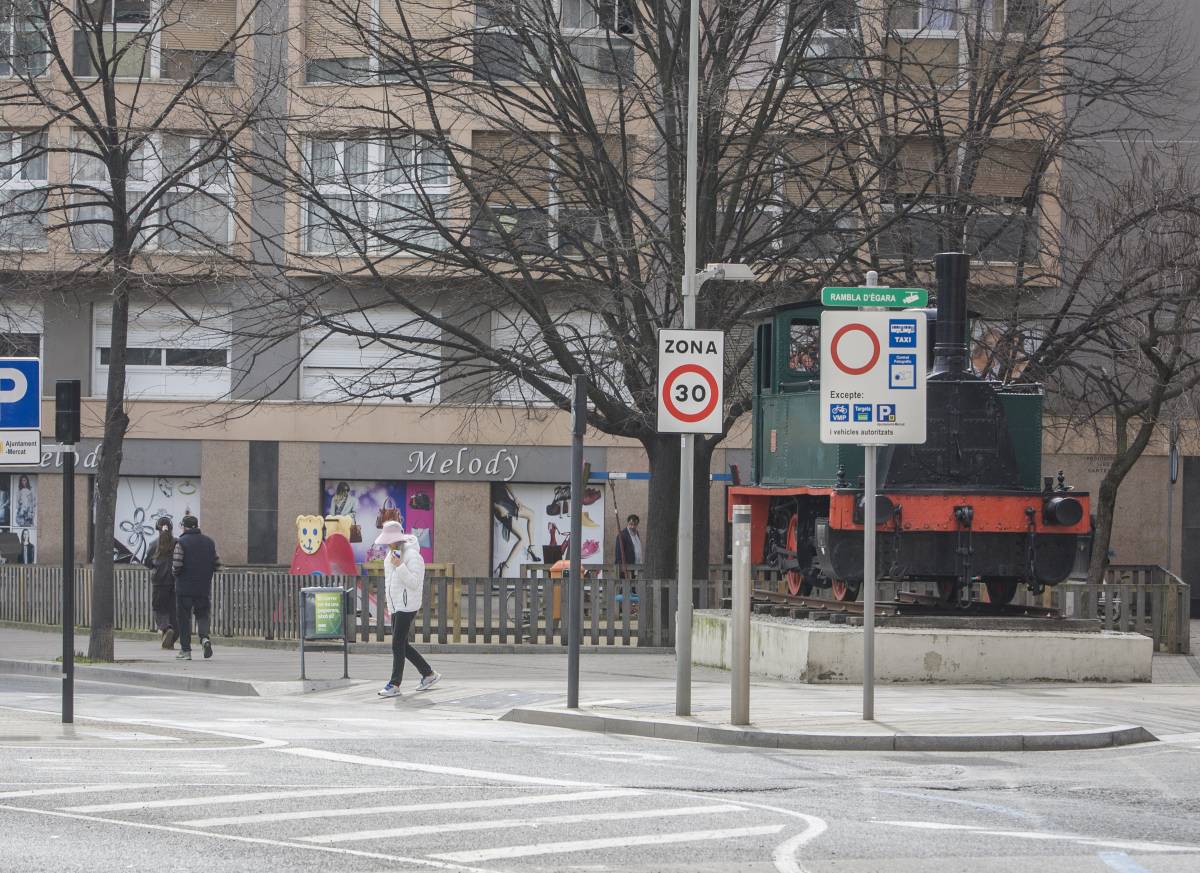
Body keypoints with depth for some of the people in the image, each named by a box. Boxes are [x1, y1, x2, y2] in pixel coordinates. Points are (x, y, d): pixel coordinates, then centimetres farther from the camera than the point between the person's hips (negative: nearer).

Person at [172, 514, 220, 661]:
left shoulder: (182, 542, -10)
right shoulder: (209, 542, 5)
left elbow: (177, 565, -17)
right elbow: (217, 565, 6)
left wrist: (175, 571, 5)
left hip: (185, 587, -4)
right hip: (204, 588, 4)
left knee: (184, 618, 5)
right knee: (202, 615, 13)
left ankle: (185, 650, 6)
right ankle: (205, 638, -13)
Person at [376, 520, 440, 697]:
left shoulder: (412, 555, -14)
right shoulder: (392, 553, 14)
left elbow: (414, 582, -21)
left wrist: (400, 566, -29)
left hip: (407, 605, -10)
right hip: (395, 605, 10)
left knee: (398, 645, -11)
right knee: (402, 645, 11)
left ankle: (395, 685, -10)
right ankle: (429, 674, 23)